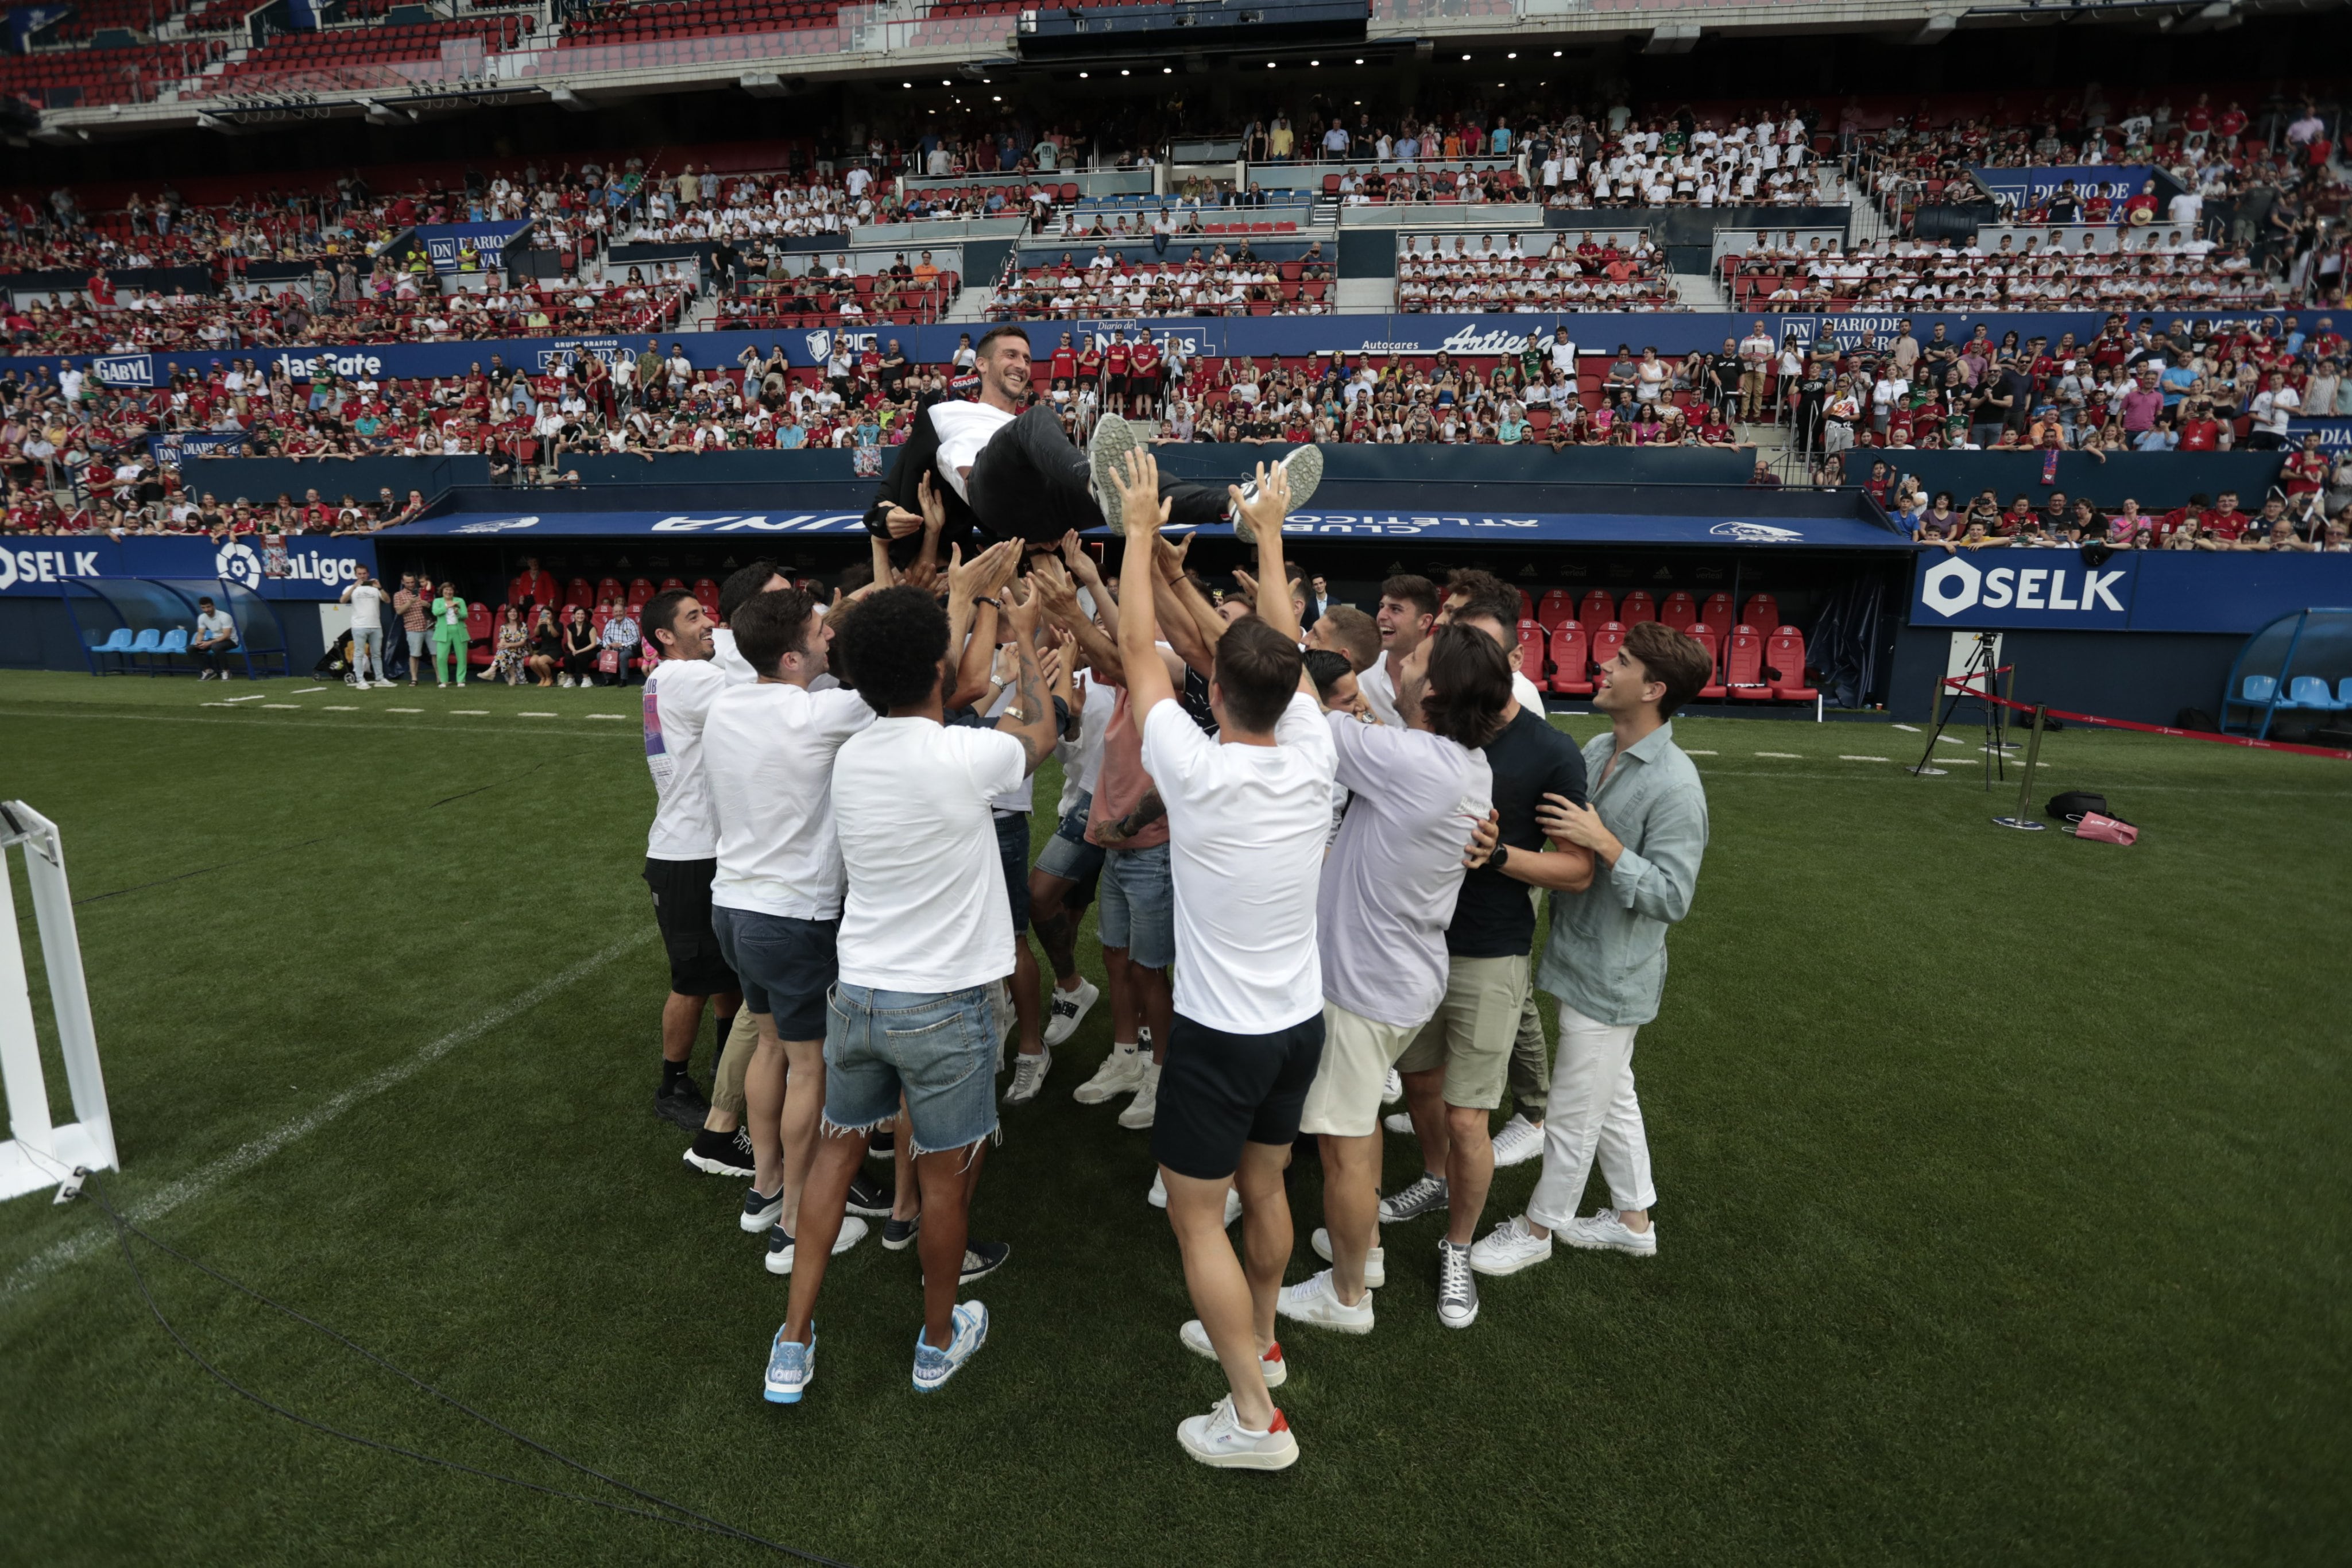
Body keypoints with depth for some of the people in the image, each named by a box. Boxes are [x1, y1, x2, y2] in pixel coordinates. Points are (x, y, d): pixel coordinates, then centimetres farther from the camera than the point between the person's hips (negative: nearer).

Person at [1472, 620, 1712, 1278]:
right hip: (1583, 959, 8)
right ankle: (1634, 1218, 42)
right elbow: (1561, 841, 11)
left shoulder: (1674, 786, -23)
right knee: (1612, 1098, 24)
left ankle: (1536, 1229, 28)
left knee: (1572, 1114, 9)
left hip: (1611, 978, -8)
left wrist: (1603, 842, -31)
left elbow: (1672, 896, -24)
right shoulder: (1596, 750, 2)